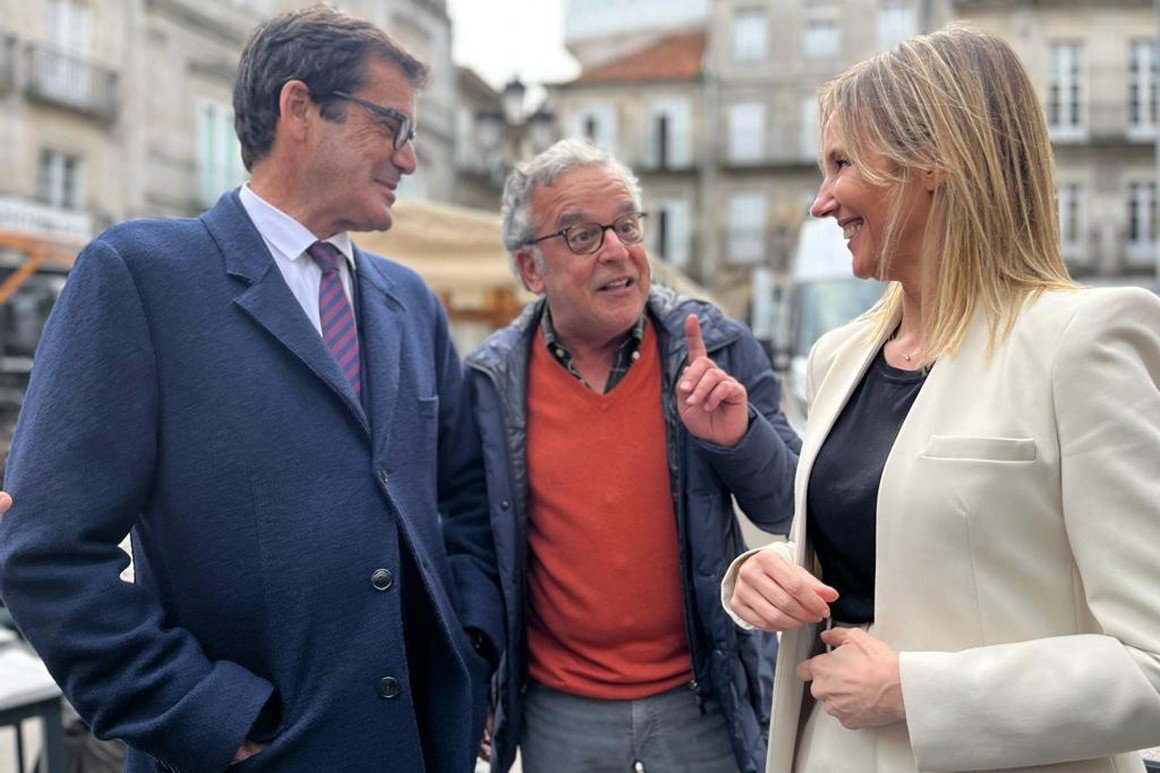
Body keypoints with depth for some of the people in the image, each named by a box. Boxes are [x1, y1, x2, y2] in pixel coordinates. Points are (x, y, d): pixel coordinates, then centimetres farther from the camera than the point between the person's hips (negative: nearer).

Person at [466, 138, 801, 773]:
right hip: (559, 715, 1)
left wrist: (737, 437, -23)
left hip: (701, 700, 0)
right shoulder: (489, 384, -5)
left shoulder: (715, 347, -6)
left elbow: (786, 510, -4)